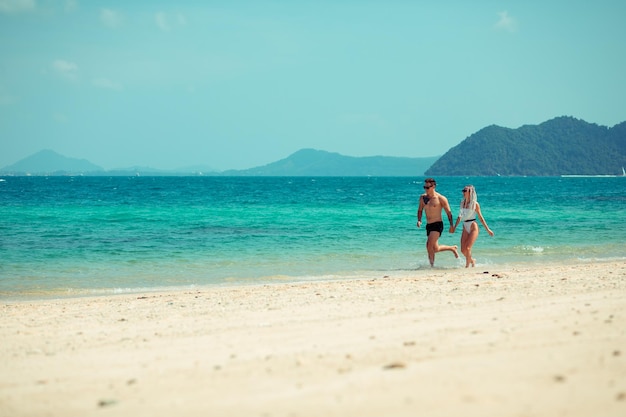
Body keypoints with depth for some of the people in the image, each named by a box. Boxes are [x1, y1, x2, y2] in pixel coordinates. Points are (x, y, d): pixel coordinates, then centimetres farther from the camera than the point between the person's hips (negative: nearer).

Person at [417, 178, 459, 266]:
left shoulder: (440, 198, -9)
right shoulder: (423, 197, 6)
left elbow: (448, 212, -3)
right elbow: (420, 210, 19)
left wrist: (451, 225, -7)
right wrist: (419, 220, 1)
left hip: (437, 225, -7)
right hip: (428, 226, 7)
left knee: (429, 245, -22)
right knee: (435, 249, 14)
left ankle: (432, 265, -12)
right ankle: (452, 248, 38)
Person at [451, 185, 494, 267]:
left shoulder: (475, 204, -7)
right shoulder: (462, 203, 8)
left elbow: (480, 217, -1)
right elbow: (460, 216, 18)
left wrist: (487, 229, 0)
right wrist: (454, 227, 21)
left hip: (473, 227, -5)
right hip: (465, 228, 5)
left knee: (467, 248, -13)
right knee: (463, 250, 3)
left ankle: (467, 265, 1)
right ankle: (472, 260, 29)